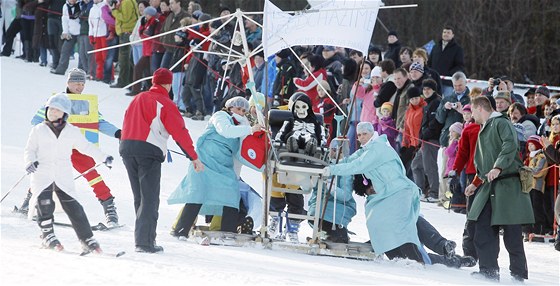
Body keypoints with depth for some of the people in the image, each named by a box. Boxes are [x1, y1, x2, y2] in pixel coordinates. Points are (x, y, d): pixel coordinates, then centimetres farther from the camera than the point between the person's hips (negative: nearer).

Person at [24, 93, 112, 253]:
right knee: (44, 204, -18)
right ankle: (47, 236, -1)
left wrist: (103, 158, 21)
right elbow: (30, 150, 7)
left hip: (63, 178, 1)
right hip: (42, 175, -1)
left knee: (73, 207, -5)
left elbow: (86, 147, 21)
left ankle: (87, 239, 1)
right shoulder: (38, 130, 6)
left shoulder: (72, 132, 9)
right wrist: (30, 161, -14)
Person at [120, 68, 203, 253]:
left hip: (127, 147, 6)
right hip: (149, 151, -6)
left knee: (139, 197, 15)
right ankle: (144, 242, -12)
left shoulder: (137, 99, 17)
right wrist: (194, 157, -2)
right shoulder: (165, 104, -3)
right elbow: (180, 132, -5)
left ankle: (143, 238, 16)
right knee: (149, 199, -5)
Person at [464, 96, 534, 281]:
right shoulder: (483, 131, 24)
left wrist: (498, 167, -32)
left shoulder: (501, 123, -5)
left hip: (508, 185, -9)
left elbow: (510, 146, -23)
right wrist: (476, 183, 31)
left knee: (512, 236, -6)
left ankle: (519, 275, -1)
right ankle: (489, 271, 6)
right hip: (489, 187, 9)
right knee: (483, 232, 2)